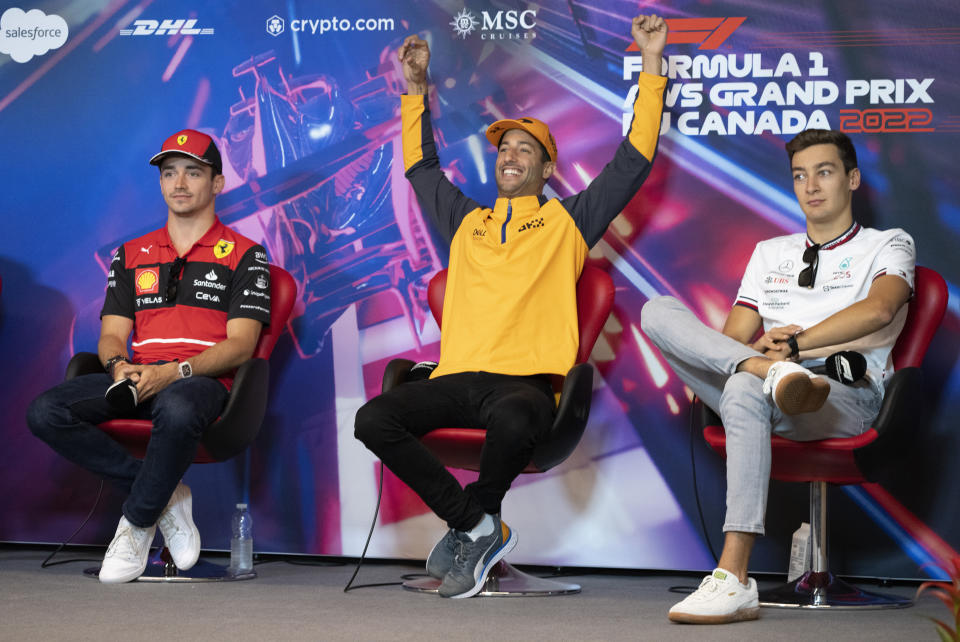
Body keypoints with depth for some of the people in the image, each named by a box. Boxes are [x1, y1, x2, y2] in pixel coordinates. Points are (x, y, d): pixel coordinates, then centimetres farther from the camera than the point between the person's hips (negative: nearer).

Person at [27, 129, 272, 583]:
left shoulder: (243, 255, 9)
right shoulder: (132, 254, 22)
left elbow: (240, 344, -2)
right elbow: (111, 335, 15)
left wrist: (175, 371, -19)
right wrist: (118, 366, -12)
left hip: (202, 379, -5)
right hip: (135, 378, 5)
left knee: (177, 409, -43)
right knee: (45, 412, -23)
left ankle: (138, 522, -19)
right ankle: (166, 495, -15)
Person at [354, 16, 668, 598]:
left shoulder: (567, 221, 17)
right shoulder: (467, 223, 27)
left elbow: (634, 160, 15)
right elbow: (422, 166, 42)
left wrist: (652, 66, 14)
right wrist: (416, 89, 39)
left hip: (527, 380, -4)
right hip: (456, 377, 4)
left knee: (511, 422, -40)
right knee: (373, 420, -23)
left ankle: (468, 529, -11)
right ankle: (480, 527, -15)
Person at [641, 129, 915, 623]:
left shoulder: (888, 245, 17)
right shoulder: (770, 252, 30)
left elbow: (878, 309, -7)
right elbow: (730, 339, 18)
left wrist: (795, 343, -15)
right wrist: (766, 354, -6)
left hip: (848, 395, -5)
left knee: (745, 390, -40)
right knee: (658, 310, -12)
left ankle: (733, 581, -48)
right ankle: (775, 374, -38)